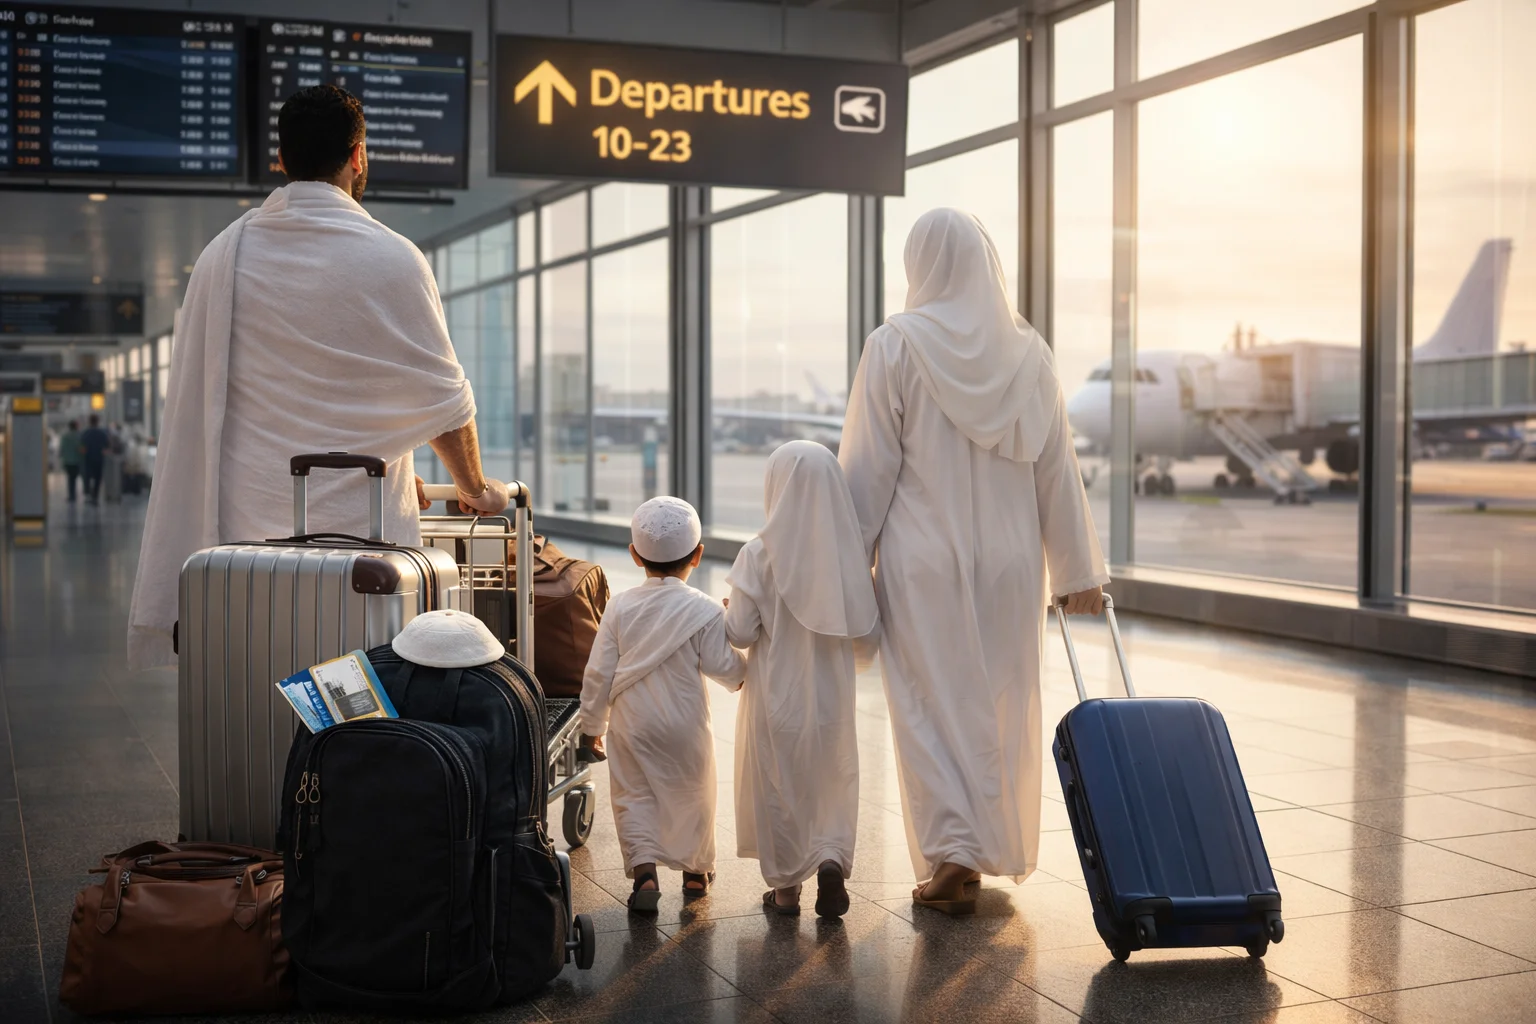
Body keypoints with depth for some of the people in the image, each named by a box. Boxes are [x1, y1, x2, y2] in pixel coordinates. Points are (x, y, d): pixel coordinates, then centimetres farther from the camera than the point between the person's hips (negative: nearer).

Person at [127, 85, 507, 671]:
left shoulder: (222, 255, 6)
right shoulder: (390, 259, -6)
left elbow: (193, 399, 13)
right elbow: (442, 397, 1)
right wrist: (475, 489, 19)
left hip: (247, 527, 4)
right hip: (360, 523, -4)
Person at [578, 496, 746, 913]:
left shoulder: (621, 607, -4)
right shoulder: (705, 611, -12)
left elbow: (598, 672, -1)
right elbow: (723, 666, -8)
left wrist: (593, 725, 9)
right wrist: (744, 671, 15)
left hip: (631, 726, 1)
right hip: (686, 727, -1)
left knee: (633, 796, 10)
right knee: (691, 796, 17)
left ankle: (643, 868, -7)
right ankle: (695, 869, 29)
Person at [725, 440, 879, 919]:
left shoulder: (760, 554, -15)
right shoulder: (850, 553, -8)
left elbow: (741, 632, -14)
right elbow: (868, 634, -3)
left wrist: (727, 613, 7)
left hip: (776, 696, -2)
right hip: (832, 696, 2)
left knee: (777, 785, 13)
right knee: (833, 783, 18)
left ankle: (786, 887, 21)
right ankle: (832, 857, -2)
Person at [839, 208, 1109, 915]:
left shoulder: (896, 345, -8)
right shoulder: (1027, 352, 1)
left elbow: (868, 467, -8)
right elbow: (1057, 470, 4)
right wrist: (1079, 570, 10)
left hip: (923, 562, -3)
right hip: (1010, 562, 3)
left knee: (931, 703, 4)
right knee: (1000, 700, 14)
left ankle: (952, 855, -4)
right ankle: (996, 851, 25)